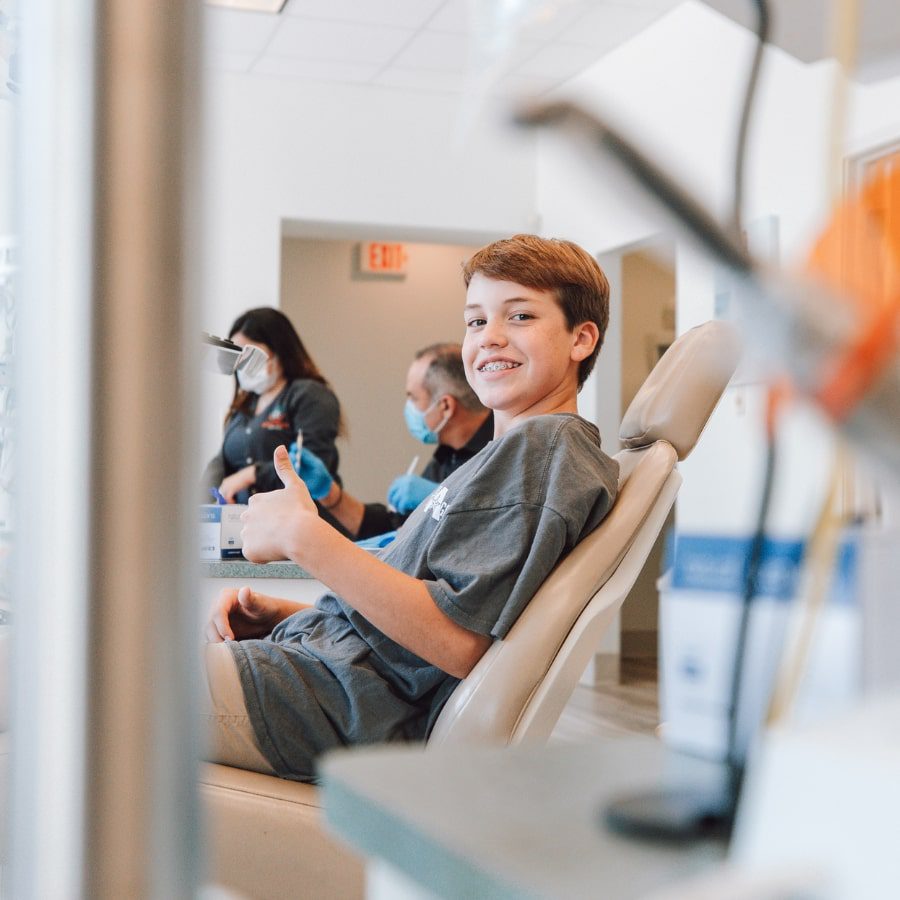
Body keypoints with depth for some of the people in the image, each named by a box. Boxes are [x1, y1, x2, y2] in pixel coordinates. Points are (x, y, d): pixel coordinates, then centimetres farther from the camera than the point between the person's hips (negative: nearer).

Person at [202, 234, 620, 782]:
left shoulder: (543, 447, -12)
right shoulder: (516, 452, 20)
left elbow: (458, 642, -23)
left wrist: (305, 537, -20)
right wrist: (283, 613, 8)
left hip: (343, 707, -10)